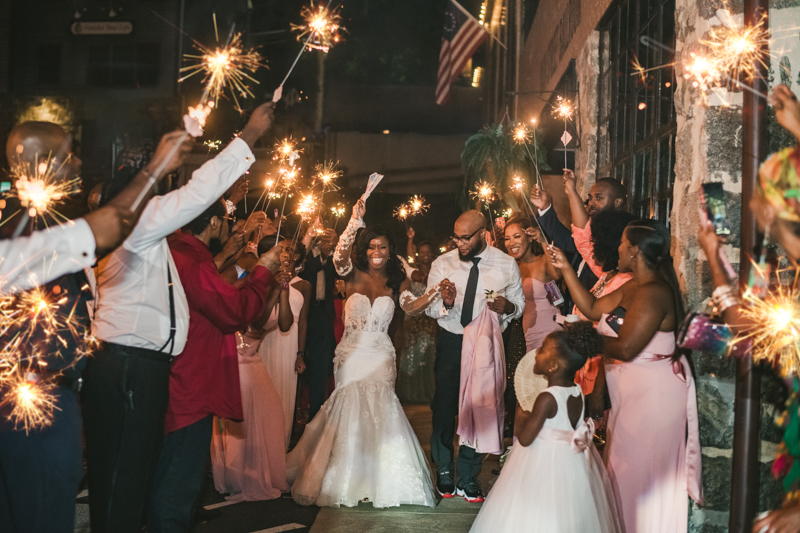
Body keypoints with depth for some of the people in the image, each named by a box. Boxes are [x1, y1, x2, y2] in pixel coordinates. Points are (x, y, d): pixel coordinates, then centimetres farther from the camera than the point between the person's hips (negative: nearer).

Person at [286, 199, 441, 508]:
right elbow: (340, 257, -17)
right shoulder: (354, 276, 3)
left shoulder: (397, 282, 7)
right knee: (350, 410, -1)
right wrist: (354, 224, -29)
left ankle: (379, 481, 5)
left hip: (380, 357, 0)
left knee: (377, 411, -5)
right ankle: (346, 480, 12)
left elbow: (410, 306, -11)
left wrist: (429, 298, -33)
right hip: (350, 353, 0)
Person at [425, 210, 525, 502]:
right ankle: (444, 473, 27)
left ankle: (468, 478, 24)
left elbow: (519, 303, 5)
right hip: (451, 343, 0)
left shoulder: (506, 265, -4)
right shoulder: (442, 264, -4)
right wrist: (445, 303, -24)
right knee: (444, 407, 5)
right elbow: (430, 307, -2)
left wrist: (508, 307, -19)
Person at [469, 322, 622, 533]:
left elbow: (525, 438, -20)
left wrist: (521, 418, -2)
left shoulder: (546, 399, -24)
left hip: (544, 466, -8)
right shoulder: (578, 393, -1)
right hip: (573, 466, 8)